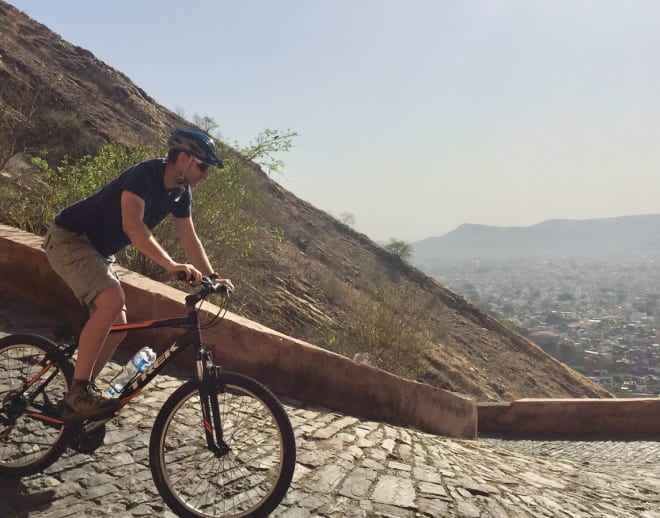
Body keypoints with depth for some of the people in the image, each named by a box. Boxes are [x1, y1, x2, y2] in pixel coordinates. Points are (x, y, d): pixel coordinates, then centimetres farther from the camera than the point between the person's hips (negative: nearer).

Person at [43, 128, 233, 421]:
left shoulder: (181, 193, 1)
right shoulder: (145, 174, -25)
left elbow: (189, 239, 6)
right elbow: (132, 225, -39)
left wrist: (211, 276, -5)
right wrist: (171, 265, -47)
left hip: (99, 251, 9)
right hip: (69, 238, -9)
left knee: (118, 326, 4)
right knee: (112, 300, -31)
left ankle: (78, 399, 17)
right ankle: (78, 393, -21)